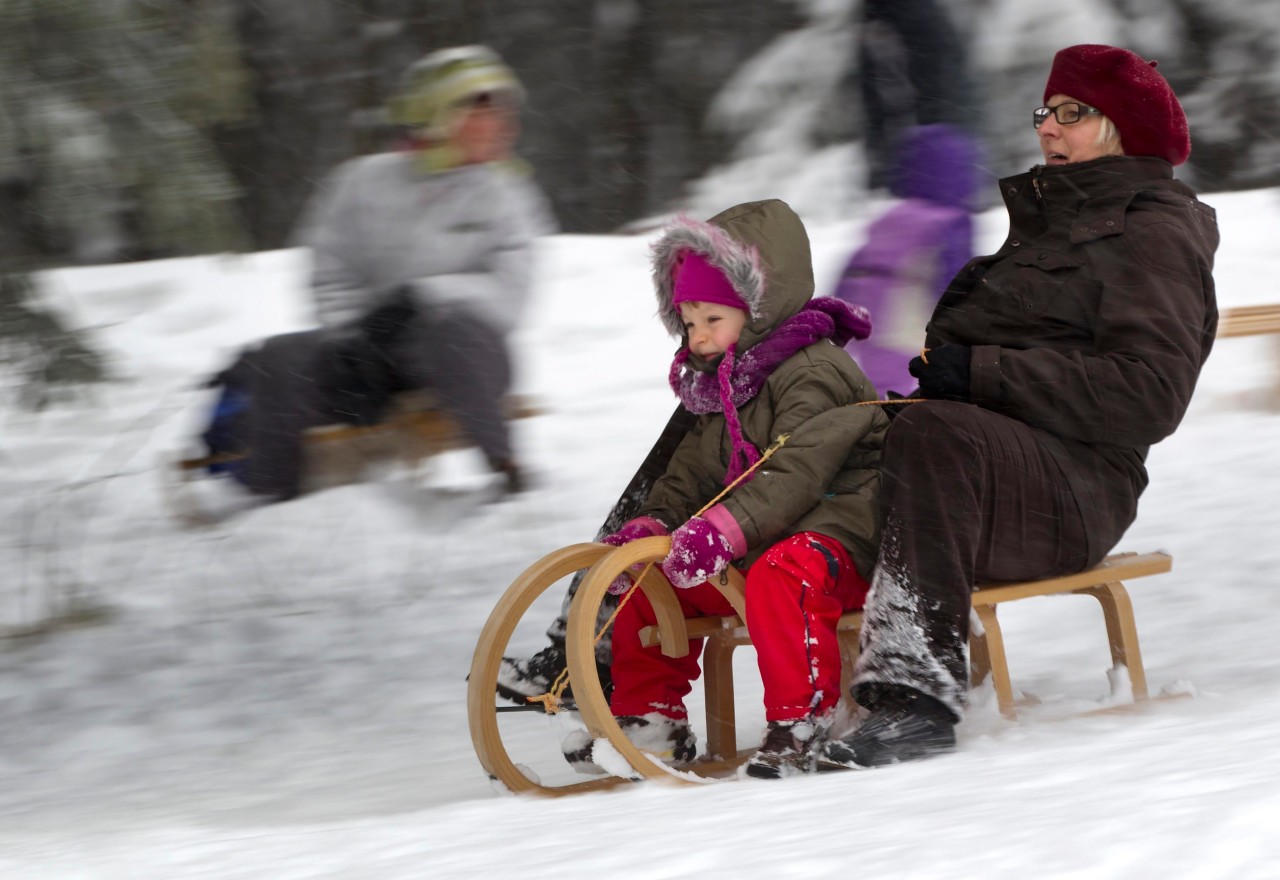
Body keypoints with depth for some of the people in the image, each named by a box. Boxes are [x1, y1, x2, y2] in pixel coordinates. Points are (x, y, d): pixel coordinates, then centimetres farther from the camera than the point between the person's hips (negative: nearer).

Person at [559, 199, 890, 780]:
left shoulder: (814, 373, -15)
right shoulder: (721, 388, 16)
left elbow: (793, 475, -27)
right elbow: (690, 474, 17)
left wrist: (724, 529, -40)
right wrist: (651, 525, -4)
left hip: (838, 529, -10)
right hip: (755, 545, 10)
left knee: (779, 576, -40)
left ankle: (800, 718, -36)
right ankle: (651, 716, 12)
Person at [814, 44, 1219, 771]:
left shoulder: (1155, 234, -1)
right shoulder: (1047, 219, 29)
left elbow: (1148, 396, -15)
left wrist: (983, 372, -18)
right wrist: (940, 368, 5)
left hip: (1074, 490, -9)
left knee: (932, 436, -36)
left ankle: (919, 697, -46)